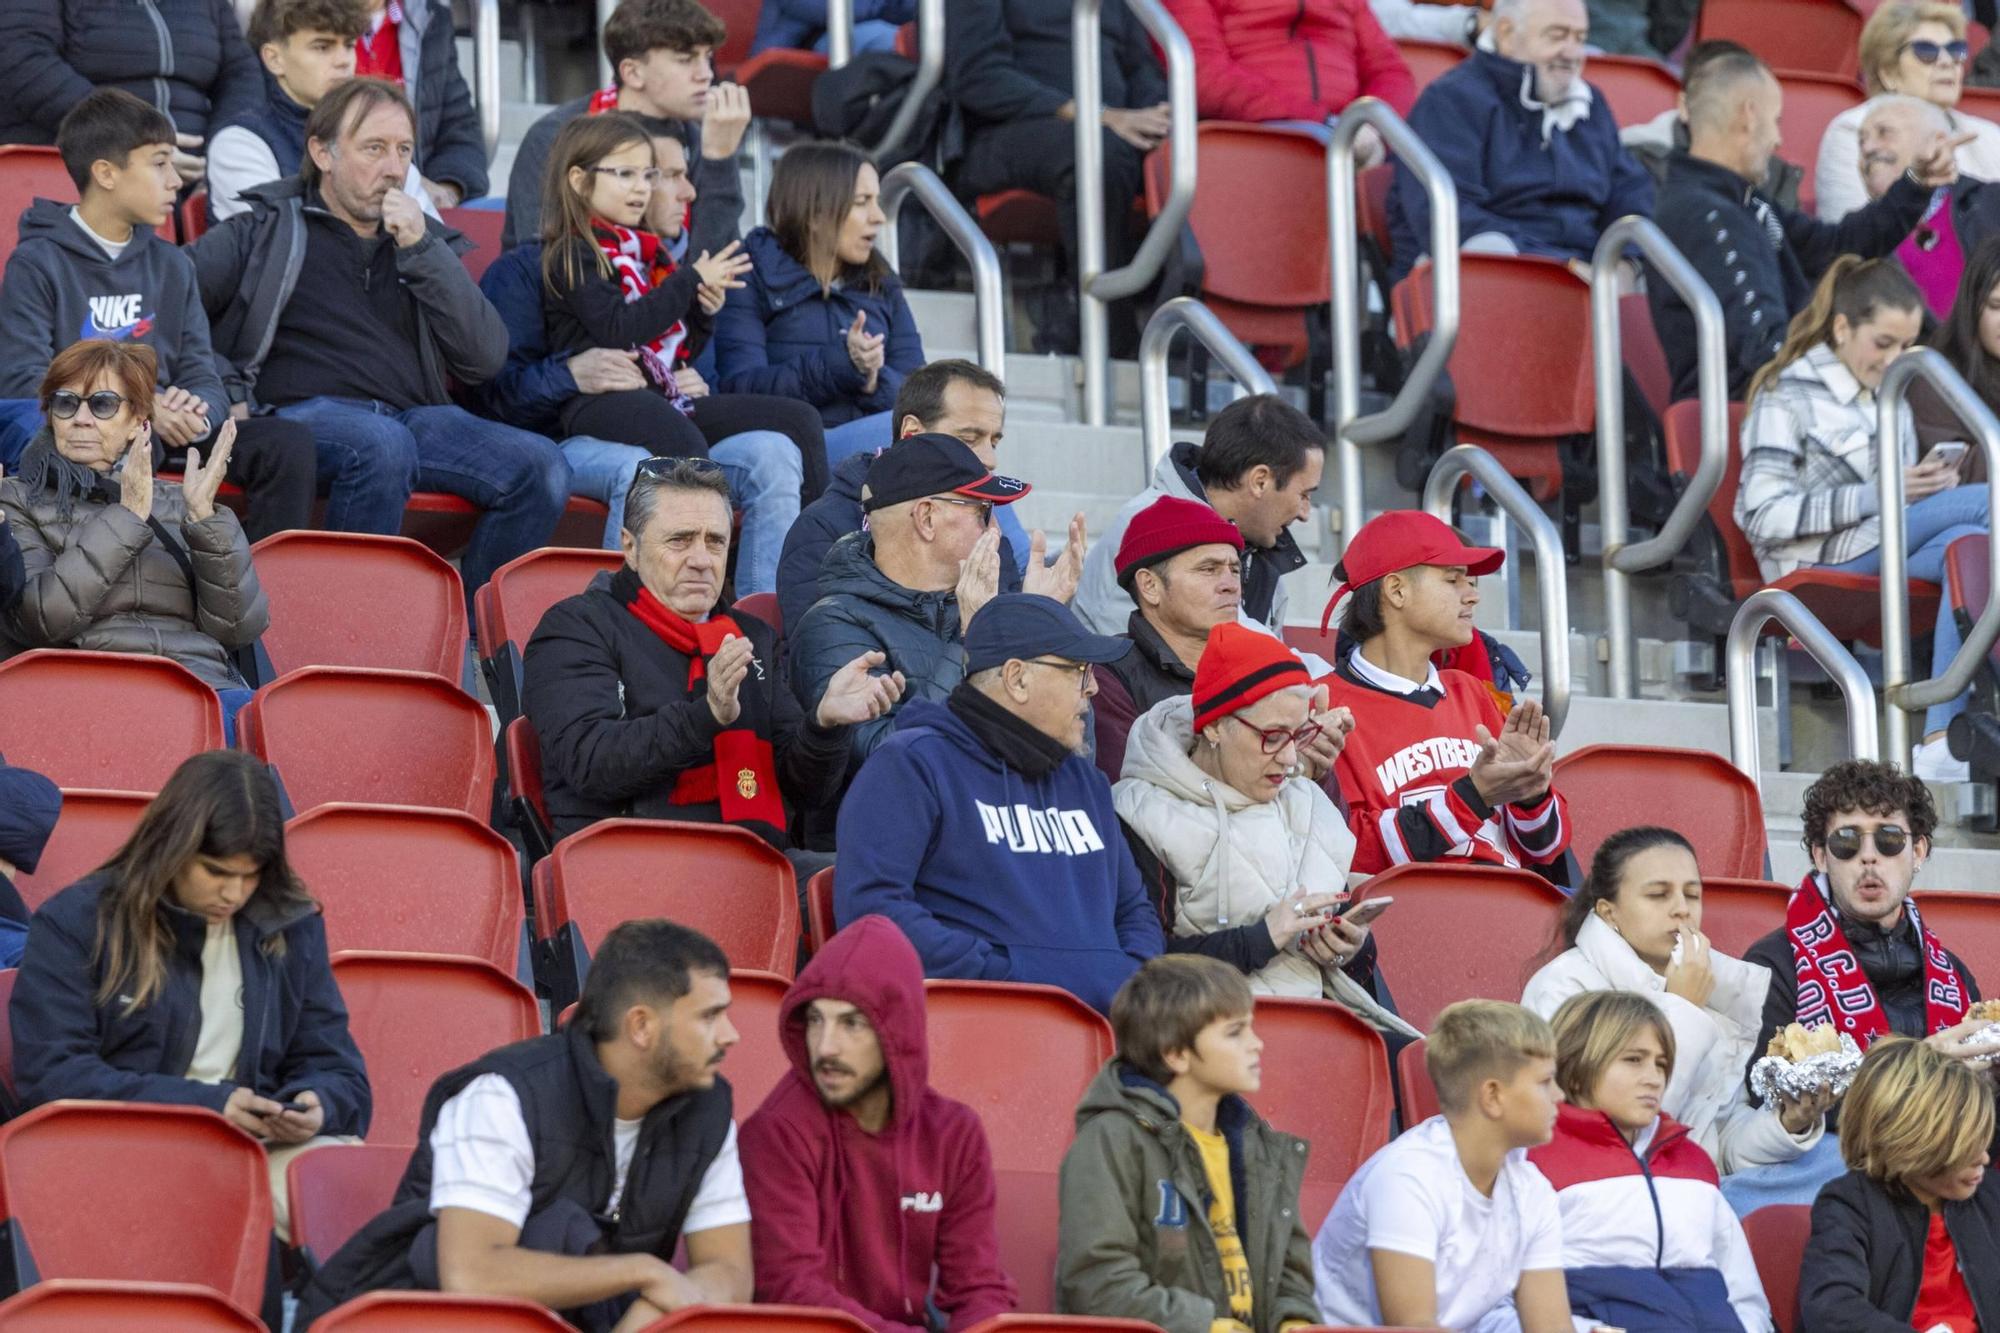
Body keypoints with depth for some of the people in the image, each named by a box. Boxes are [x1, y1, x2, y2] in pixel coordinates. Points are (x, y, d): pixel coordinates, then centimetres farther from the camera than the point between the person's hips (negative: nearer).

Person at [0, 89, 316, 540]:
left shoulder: (170, 265, 18)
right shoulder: (37, 263, -1)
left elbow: (203, 378, 13)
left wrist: (196, 413, -14)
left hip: (163, 432, 6)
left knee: (288, 442, -15)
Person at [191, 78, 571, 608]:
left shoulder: (422, 241, 23)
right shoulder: (266, 232, 13)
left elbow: (486, 360, 8)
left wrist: (421, 251, 1)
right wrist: (227, 394, -7)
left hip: (415, 417, 4)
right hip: (303, 416, -4)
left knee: (541, 468, -21)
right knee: (383, 445, -39)